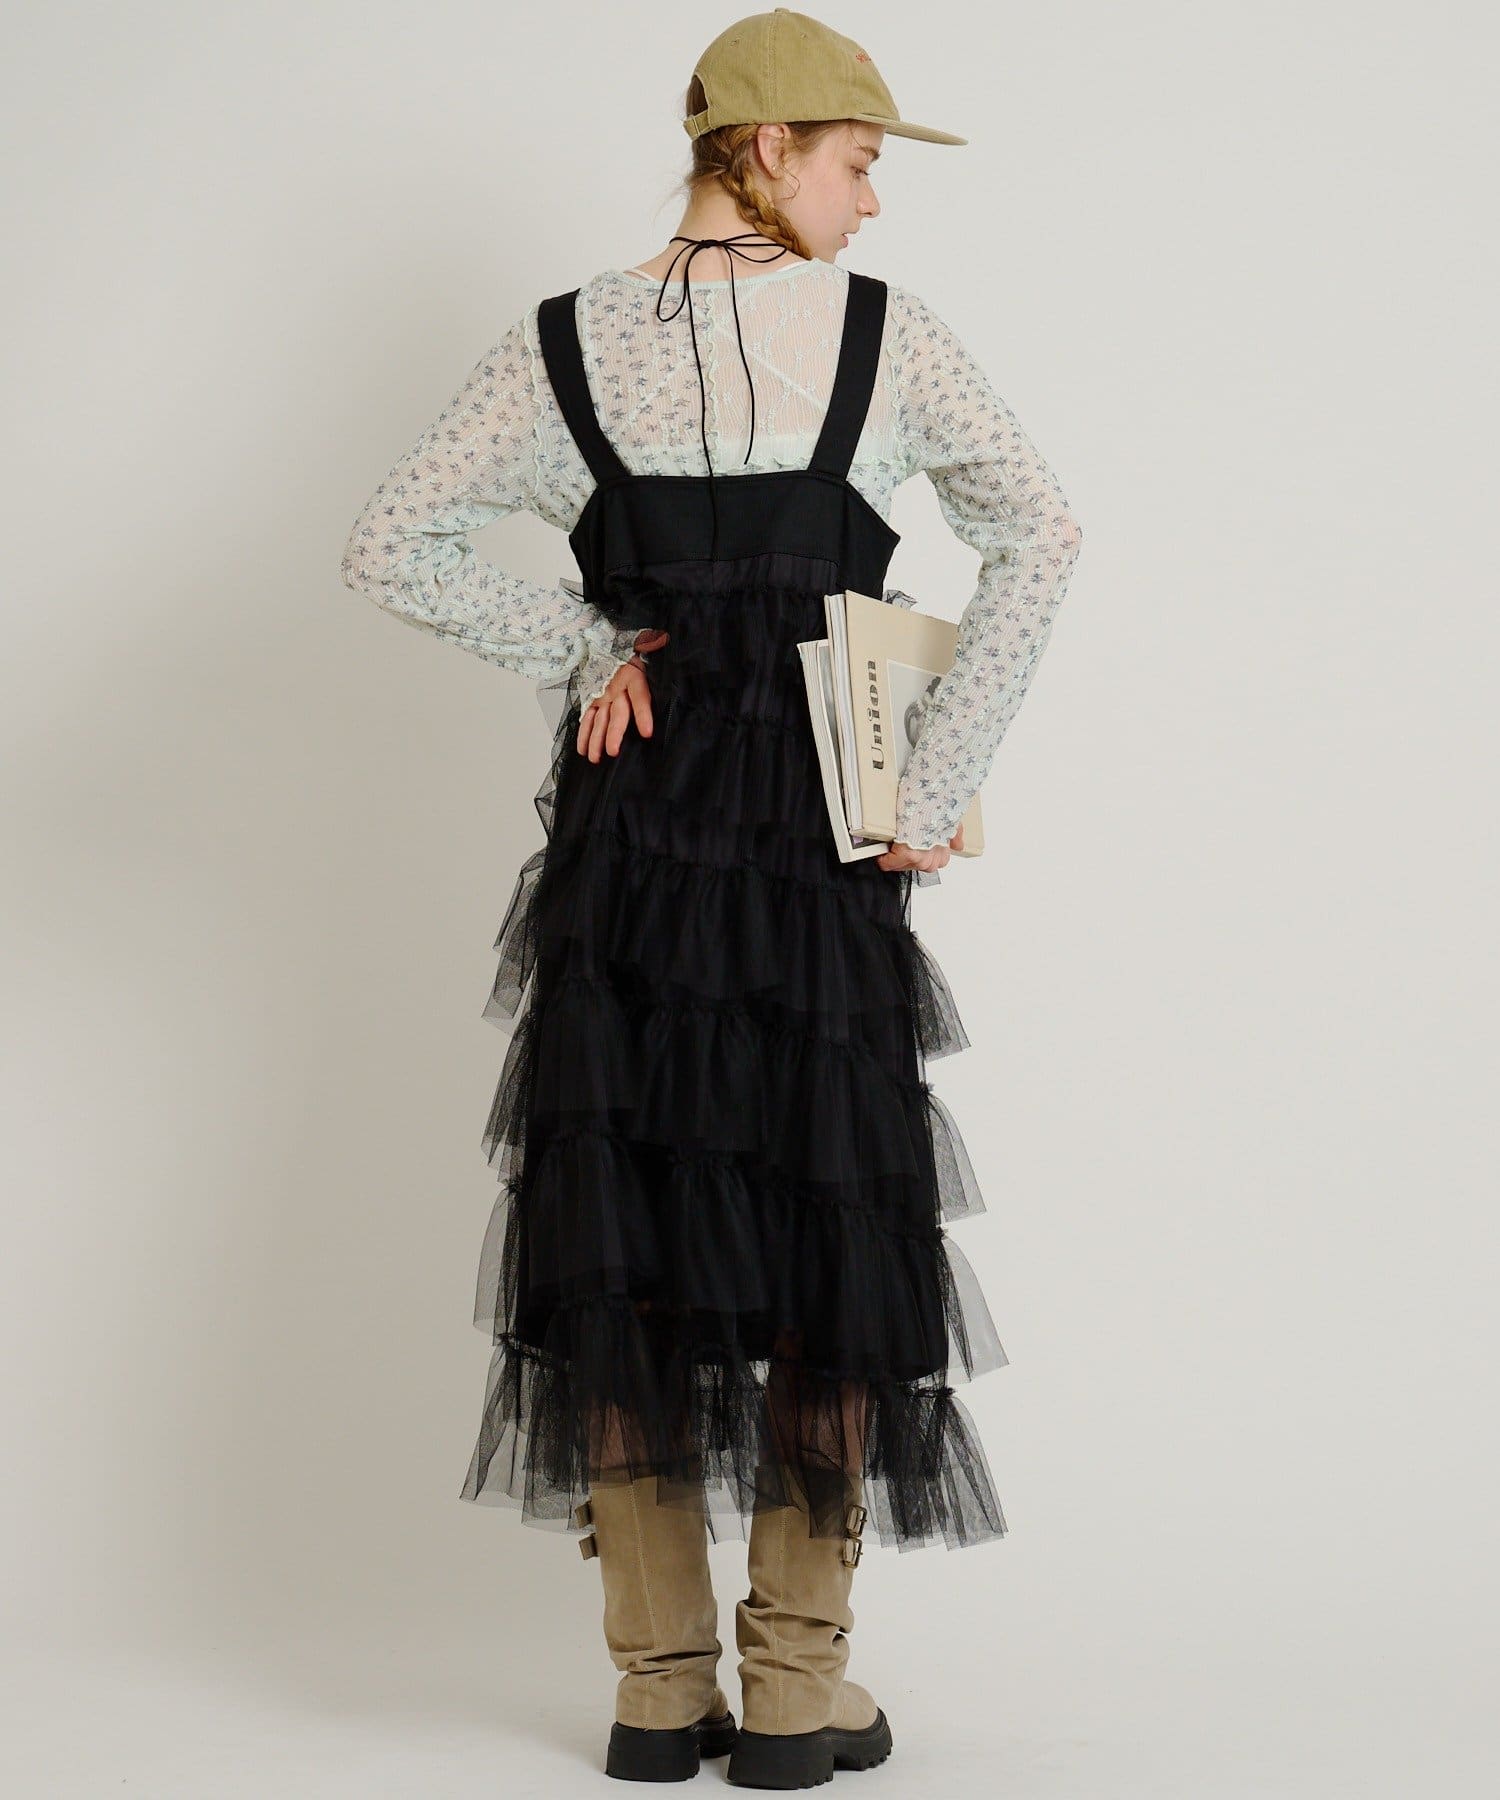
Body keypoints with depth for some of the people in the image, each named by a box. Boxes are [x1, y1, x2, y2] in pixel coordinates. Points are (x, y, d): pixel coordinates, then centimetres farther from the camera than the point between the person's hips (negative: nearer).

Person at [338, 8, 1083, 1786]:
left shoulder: (565, 343, 3)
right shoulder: (883, 331, -3)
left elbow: (389, 547, 0)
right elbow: (1039, 535, -11)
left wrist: (578, 647, 5)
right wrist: (934, 788, -9)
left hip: (631, 817, 2)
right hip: (818, 830, -2)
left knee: (631, 1232, 8)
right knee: (827, 1227, 7)